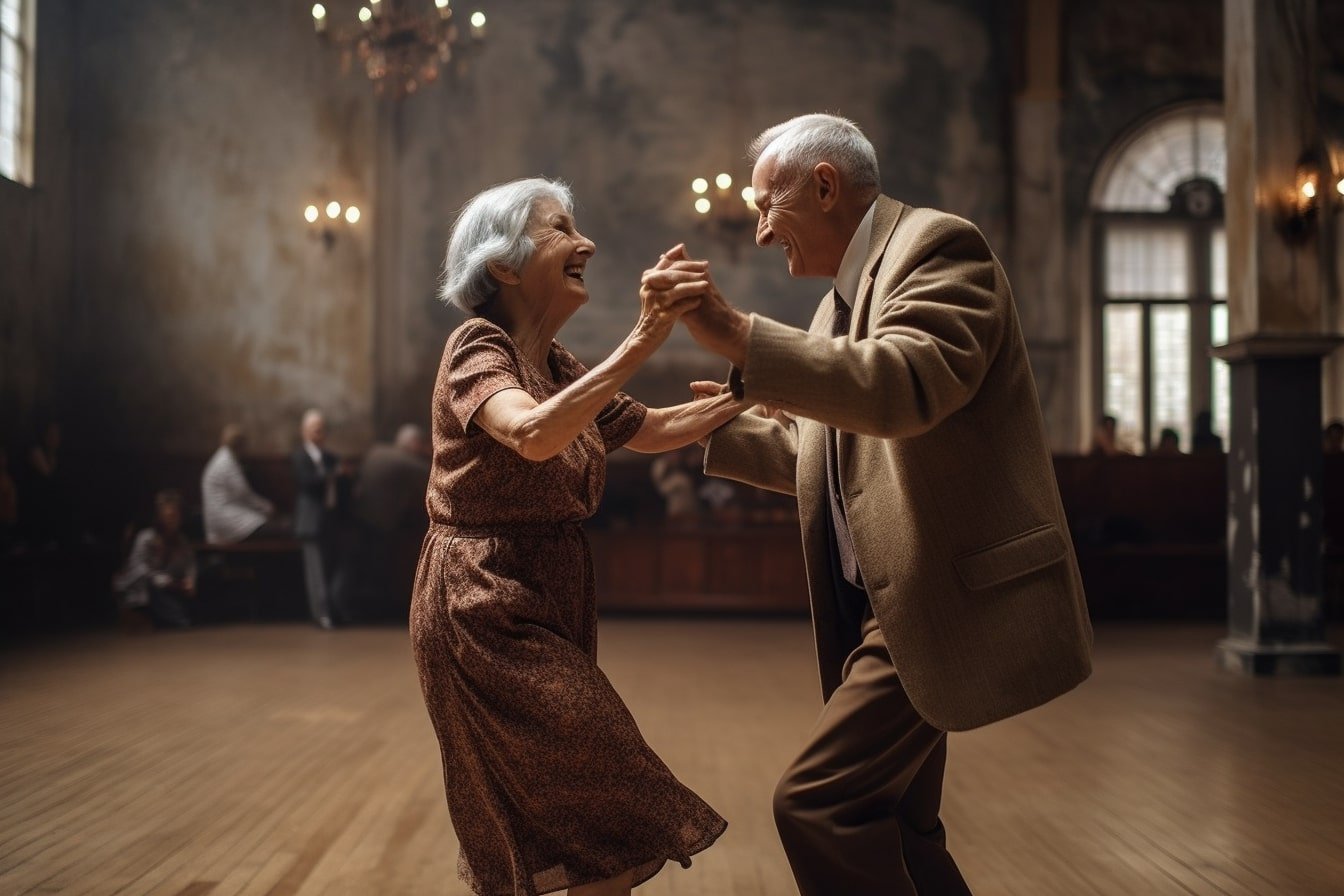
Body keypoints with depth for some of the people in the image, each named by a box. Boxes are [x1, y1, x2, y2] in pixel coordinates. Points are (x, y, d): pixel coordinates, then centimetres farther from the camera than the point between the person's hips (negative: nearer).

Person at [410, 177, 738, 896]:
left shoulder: (560, 369, 12)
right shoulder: (477, 348, -13)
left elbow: (656, 429, 17)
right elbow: (534, 436, -33)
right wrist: (640, 343, -38)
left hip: (546, 602, 9)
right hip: (483, 603, -8)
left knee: (529, 824, 16)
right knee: (609, 816, -8)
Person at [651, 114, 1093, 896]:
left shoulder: (935, 244, -10)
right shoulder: (844, 299, 18)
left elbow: (905, 387, -29)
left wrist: (735, 334, -30)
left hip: (947, 595, -10)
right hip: (893, 600, 10)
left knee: (816, 802, -15)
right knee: (894, 825, 16)